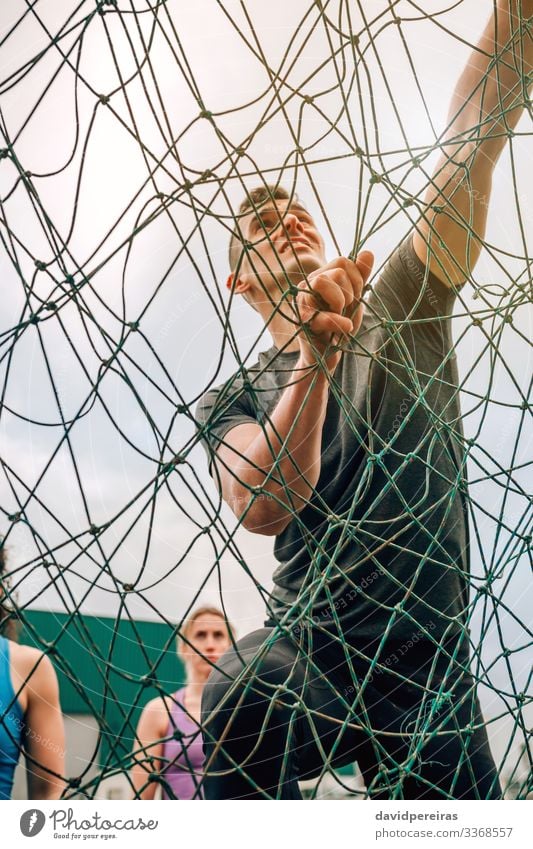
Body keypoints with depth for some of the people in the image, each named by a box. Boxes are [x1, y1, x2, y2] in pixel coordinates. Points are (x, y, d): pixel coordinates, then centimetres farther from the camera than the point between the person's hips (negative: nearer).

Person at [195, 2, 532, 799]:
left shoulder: (403, 314, 11)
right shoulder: (231, 400, 10)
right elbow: (262, 508, -15)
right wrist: (315, 359, -29)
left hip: (433, 669, 2)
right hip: (313, 644, -2)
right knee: (245, 700, -34)